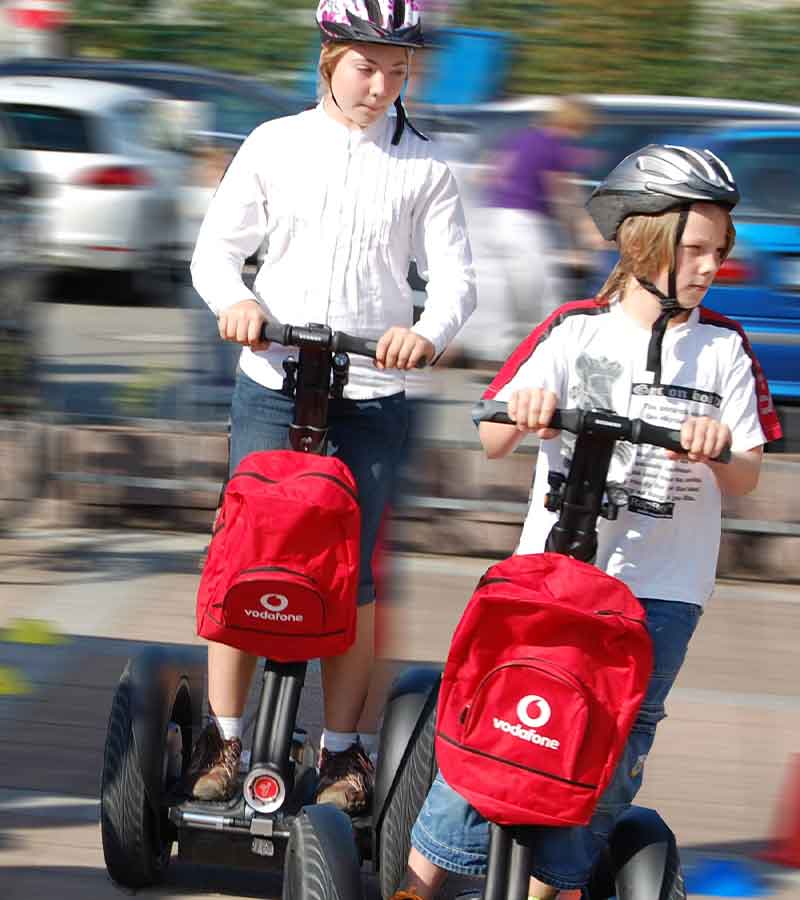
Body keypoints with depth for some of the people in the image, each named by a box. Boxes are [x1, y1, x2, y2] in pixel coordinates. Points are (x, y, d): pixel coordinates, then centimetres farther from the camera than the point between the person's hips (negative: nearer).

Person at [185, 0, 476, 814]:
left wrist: (426, 332, -18)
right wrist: (235, 300, -14)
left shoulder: (423, 167, 5)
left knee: (350, 572, 2)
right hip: (271, 386, 0)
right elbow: (217, 247, 8)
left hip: (371, 393, 0)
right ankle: (222, 738, 6)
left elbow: (455, 279, 3)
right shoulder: (275, 146, 6)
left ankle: (344, 748, 11)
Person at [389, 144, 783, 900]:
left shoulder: (724, 350, 5)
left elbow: (745, 477, 3)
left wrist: (720, 450, -19)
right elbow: (492, 442, 0)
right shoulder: (576, 330, 4)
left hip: (661, 588, 1)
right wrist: (522, 411, -23)